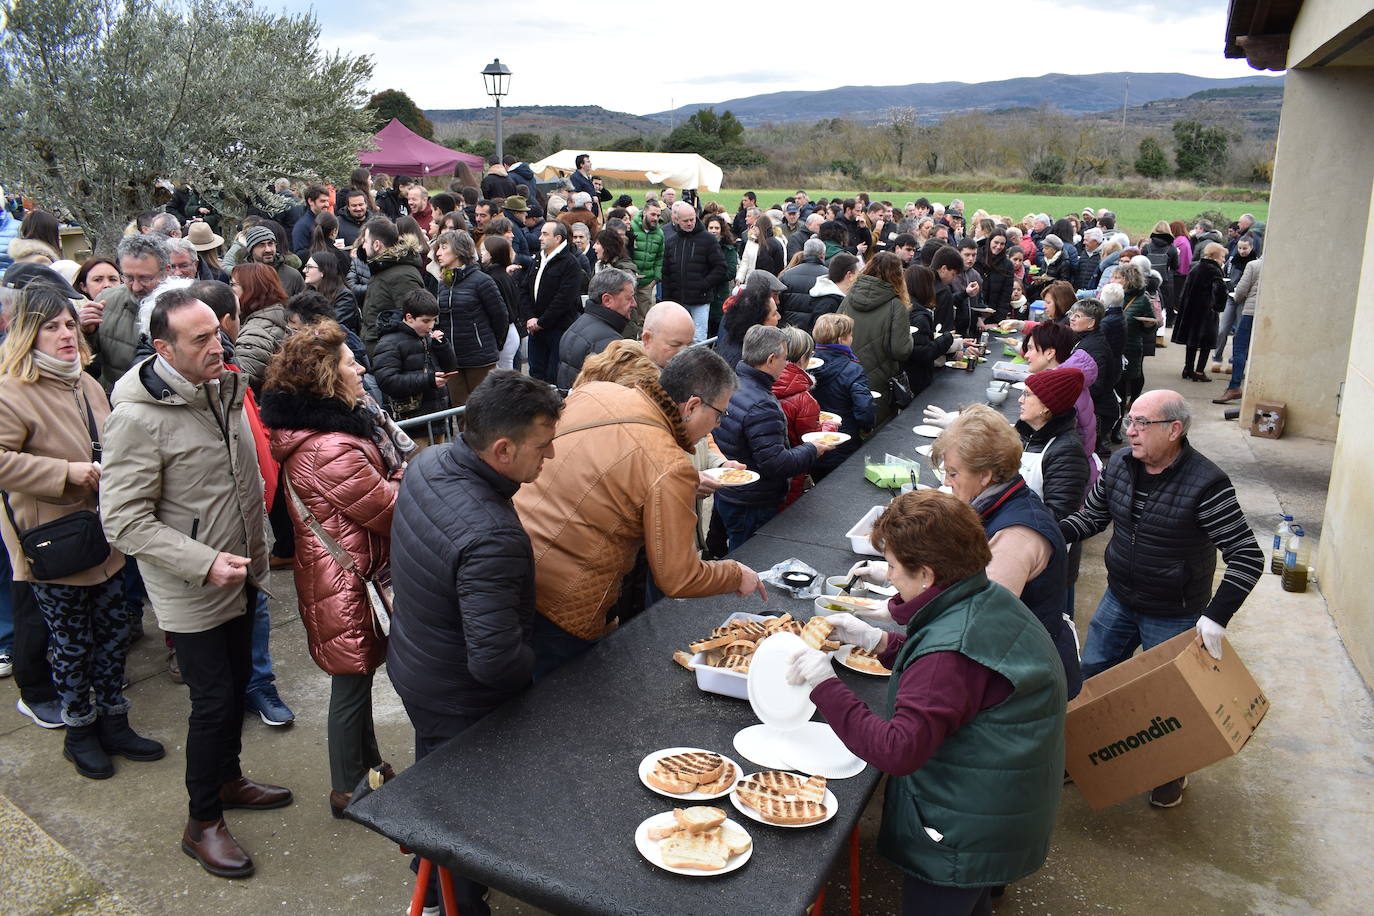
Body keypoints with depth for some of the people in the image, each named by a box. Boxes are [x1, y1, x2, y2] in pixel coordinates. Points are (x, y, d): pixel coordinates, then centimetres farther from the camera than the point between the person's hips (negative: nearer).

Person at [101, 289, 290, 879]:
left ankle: (228, 779, 43)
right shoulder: (138, 418, -22)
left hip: (240, 579, 8)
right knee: (213, 702, 1)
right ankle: (202, 825, 21)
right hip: (192, 592, -7)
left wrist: (257, 548, 15)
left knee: (236, 683, 21)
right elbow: (123, 522, -22)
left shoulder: (224, 389, 2)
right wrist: (204, 564, -29)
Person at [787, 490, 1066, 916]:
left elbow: (897, 751, -37)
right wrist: (876, 640, 4)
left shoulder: (952, 653, -34)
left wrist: (825, 684, -32)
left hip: (959, 842, -9)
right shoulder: (989, 599, -4)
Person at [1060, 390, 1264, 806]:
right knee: (1090, 679, 14)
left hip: (1174, 616, -5)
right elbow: (1090, 517, 6)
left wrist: (1217, 615, -31)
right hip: (1118, 600, 5)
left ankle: (1172, 771, 38)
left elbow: (1247, 556, -22)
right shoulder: (1119, 464, -8)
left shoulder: (1206, 484, -25)